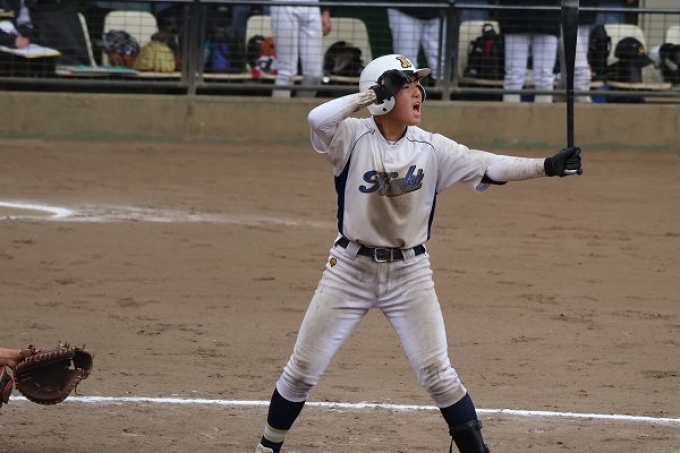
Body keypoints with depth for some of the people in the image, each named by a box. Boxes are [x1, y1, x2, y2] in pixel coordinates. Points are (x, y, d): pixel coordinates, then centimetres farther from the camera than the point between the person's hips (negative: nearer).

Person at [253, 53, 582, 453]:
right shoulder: (353, 137, -12)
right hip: (351, 269, -1)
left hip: (410, 273, 1)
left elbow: (485, 166, -13)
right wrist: (373, 93, -24)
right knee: (303, 369, 6)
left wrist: (546, 166, -25)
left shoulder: (432, 148, -4)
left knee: (437, 373, -3)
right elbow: (317, 119, -32)